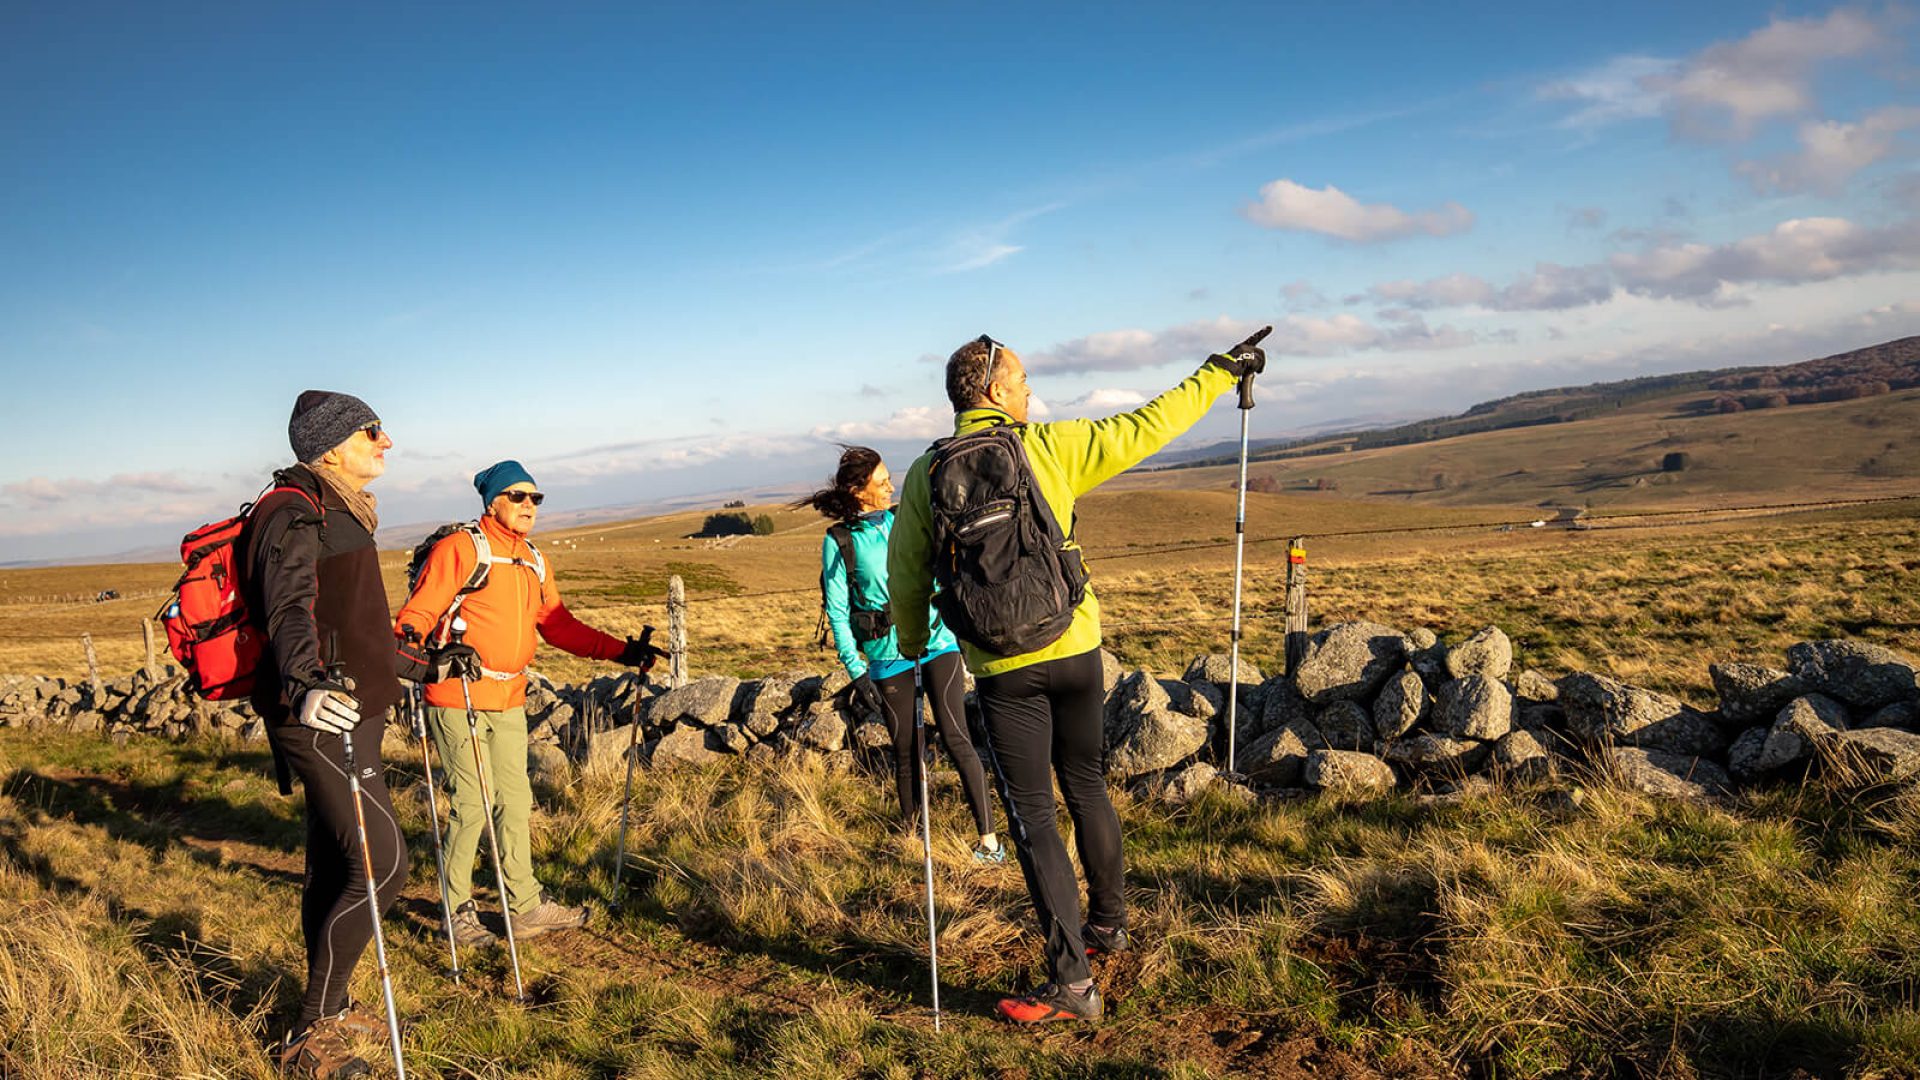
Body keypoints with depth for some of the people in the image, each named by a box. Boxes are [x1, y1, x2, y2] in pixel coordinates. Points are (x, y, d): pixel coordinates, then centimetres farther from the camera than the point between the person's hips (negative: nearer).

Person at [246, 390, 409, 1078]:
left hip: (347, 710, 10)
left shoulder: (342, 512, 18)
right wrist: (305, 687, -46)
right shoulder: (294, 511, -13)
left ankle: (326, 1014, 28)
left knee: (332, 866, 16)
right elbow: (289, 610, -29)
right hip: (322, 716, -10)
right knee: (383, 863, -13)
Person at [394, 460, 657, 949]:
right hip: (458, 696, -7)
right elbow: (417, 613, -13)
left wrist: (619, 649, 7)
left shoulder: (533, 562, 14)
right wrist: (423, 656, -32)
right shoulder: (460, 547, -8)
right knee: (472, 803, -3)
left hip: (509, 699, 7)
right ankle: (458, 909, 14)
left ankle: (526, 905, 20)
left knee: (515, 800, 11)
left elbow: (559, 625, 15)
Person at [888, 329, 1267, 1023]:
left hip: (1003, 671, -1)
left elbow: (907, 580, 4)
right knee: (1086, 787, 21)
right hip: (1075, 652, 2)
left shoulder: (925, 476, -3)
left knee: (1032, 817, 3)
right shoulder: (1051, 447, -5)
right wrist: (1223, 370, 15)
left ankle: (1072, 983, 3)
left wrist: (912, 647, 23)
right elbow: (1146, 428, 3)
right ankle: (1108, 922, 38)